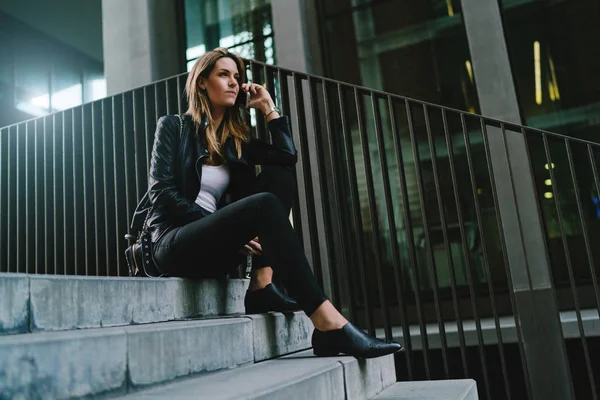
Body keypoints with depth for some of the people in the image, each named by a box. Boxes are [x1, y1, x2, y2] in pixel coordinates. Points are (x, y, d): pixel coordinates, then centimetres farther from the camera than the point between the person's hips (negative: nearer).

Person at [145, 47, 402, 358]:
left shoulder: (236, 138, 18)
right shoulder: (173, 127, 4)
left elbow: (287, 158, 1)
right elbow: (162, 192, -9)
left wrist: (268, 108, 8)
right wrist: (227, 224, -17)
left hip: (217, 248, 6)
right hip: (174, 244, -6)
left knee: (278, 175, -10)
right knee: (264, 204, -31)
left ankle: (261, 288, -22)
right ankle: (330, 325, -40)